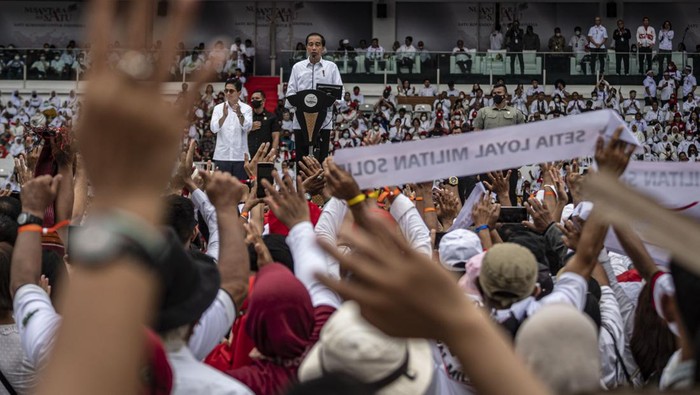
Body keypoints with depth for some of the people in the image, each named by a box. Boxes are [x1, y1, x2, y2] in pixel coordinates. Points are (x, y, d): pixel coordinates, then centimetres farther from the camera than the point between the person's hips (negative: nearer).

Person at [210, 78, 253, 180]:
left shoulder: (246, 108, 2)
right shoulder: (218, 108, 5)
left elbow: (247, 127, -15)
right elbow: (213, 128, -10)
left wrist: (239, 114, -34)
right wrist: (224, 116, -27)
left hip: (240, 156, -1)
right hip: (222, 156, 1)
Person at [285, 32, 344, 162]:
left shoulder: (331, 67, 8)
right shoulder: (298, 67, 10)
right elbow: (291, 92, 7)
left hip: (323, 121, -1)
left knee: (322, 157, 0)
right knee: (301, 158, 2)